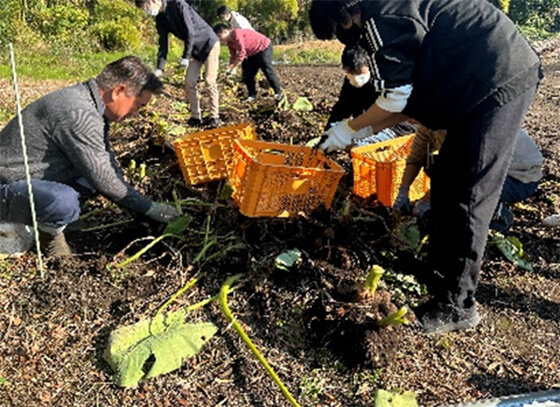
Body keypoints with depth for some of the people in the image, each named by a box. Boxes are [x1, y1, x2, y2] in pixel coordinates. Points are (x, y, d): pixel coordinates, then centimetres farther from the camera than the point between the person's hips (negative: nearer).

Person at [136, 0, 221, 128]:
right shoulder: (160, 19, 1)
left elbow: (190, 32, -23)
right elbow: (163, 44, 2)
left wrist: (185, 57, -23)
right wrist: (160, 68, -7)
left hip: (209, 43, -7)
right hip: (194, 49, 7)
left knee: (210, 81, -10)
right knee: (190, 82, 0)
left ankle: (215, 118, -4)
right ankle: (195, 118, 6)